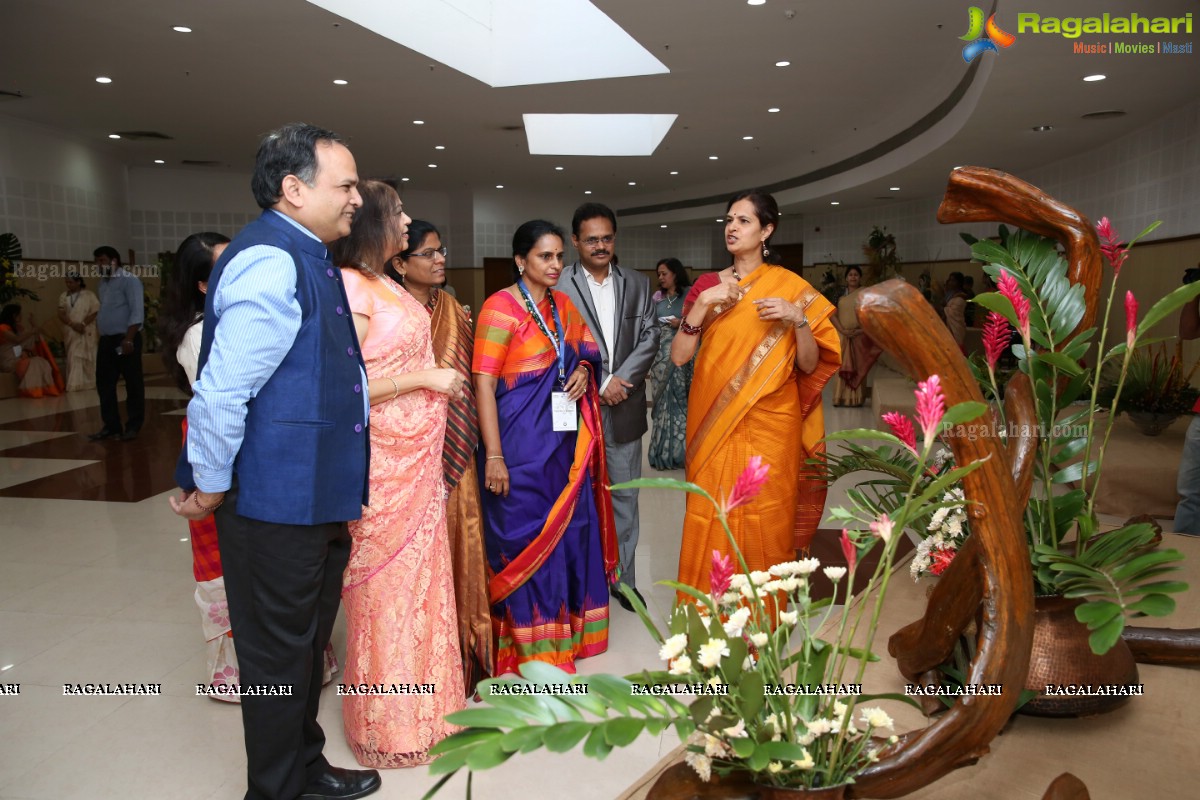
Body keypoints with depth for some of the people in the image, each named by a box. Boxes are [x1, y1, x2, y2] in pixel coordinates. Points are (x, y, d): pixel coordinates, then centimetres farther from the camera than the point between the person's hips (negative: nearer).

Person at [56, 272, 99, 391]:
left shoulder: (89, 295, -1)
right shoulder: (63, 296, 9)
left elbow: (94, 312, -7)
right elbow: (61, 315, 2)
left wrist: (83, 324, -18)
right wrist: (73, 324, -15)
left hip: (86, 332, -3)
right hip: (71, 333, 3)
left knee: (87, 358, 2)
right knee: (73, 359, 1)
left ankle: (88, 383, 9)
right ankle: (74, 384, 2)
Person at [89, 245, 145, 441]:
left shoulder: (129, 280, -7)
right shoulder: (102, 283, 18)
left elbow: (137, 312, -15)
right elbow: (103, 311, 22)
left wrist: (128, 339, -20)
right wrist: (100, 336, 13)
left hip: (125, 339, -8)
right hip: (106, 340, 8)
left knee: (133, 384, 0)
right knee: (104, 384, 8)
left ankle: (133, 426, 7)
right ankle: (111, 425, 16)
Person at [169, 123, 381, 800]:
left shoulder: (308, 259, 10)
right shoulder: (272, 262, -21)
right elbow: (222, 392, -24)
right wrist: (210, 489, -14)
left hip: (316, 498, 10)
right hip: (276, 501, -10)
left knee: (307, 644, 22)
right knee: (279, 654, 9)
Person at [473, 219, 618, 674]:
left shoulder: (563, 305, 10)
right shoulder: (501, 307, -10)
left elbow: (584, 351, 24)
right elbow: (483, 383, -14)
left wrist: (583, 370, -1)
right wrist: (494, 456, -20)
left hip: (566, 438, 7)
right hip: (521, 441, -6)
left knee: (569, 529, 13)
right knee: (526, 537, 3)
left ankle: (565, 629, 32)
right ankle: (529, 644, 20)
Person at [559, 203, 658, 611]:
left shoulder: (637, 284, 8)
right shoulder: (558, 285, -6)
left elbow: (649, 337, 3)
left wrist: (621, 379, -11)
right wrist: (599, 384, -13)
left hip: (624, 409, 4)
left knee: (625, 497, 12)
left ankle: (623, 578, 26)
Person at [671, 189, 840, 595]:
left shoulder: (792, 287, 2)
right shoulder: (707, 284, 6)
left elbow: (810, 366, -1)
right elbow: (678, 355, -3)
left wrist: (798, 320, -17)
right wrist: (703, 304, -13)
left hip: (769, 425, -1)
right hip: (715, 424, 2)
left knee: (765, 522, 4)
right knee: (711, 519, 3)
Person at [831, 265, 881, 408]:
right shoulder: (840, 295, 10)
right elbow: (832, 314, 2)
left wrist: (862, 329, -15)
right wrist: (842, 330, -11)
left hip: (860, 336, -2)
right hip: (842, 336, 2)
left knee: (858, 366, -2)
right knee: (842, 366, 0)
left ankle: (856, 398, 1)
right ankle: (841, 397, 3)